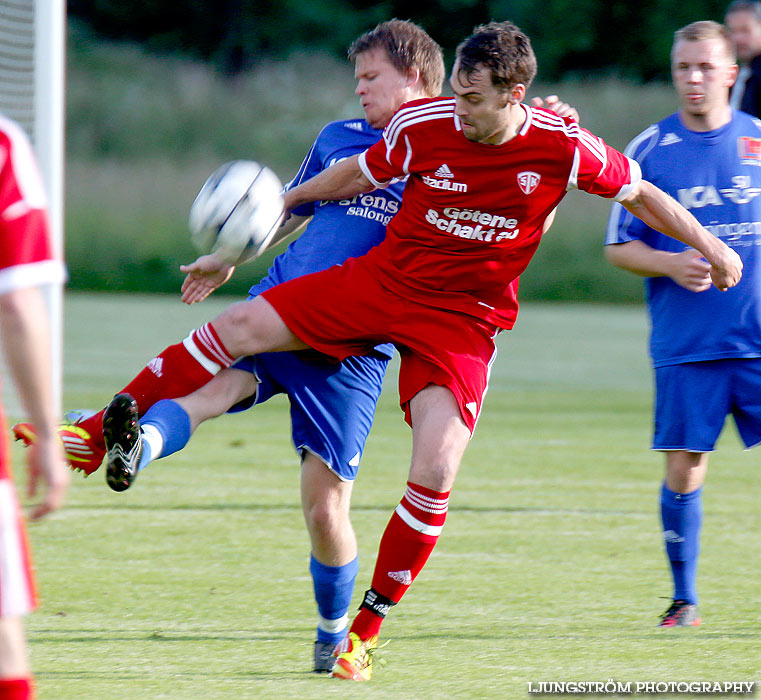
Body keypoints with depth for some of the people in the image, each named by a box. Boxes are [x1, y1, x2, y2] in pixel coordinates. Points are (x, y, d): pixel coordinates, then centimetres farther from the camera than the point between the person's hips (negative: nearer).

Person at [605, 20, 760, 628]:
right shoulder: (651, 151, 2)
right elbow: (618, 247, 4)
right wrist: (671, 264, -13)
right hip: (685, 345, -1)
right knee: (684, 467, -1)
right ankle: (684, 598, 13)